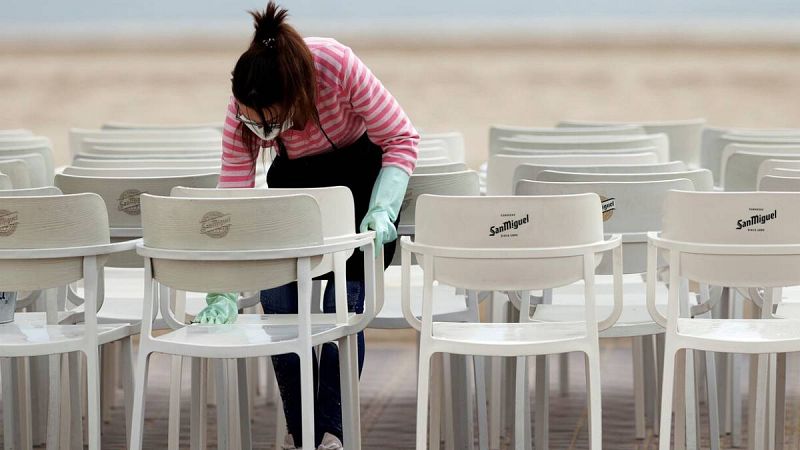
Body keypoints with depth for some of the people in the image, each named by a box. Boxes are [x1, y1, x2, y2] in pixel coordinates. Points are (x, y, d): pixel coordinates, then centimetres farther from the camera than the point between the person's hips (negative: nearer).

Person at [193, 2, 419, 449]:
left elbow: (402, 139, -22)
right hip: (294, 180, 2)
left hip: (361, 170, -2)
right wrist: (224, 291, -34)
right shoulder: (243, 113, -28)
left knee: (343, 306, -12)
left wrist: (382, 211, -31)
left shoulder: (340, 68, -37)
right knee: (279, 301, -9)